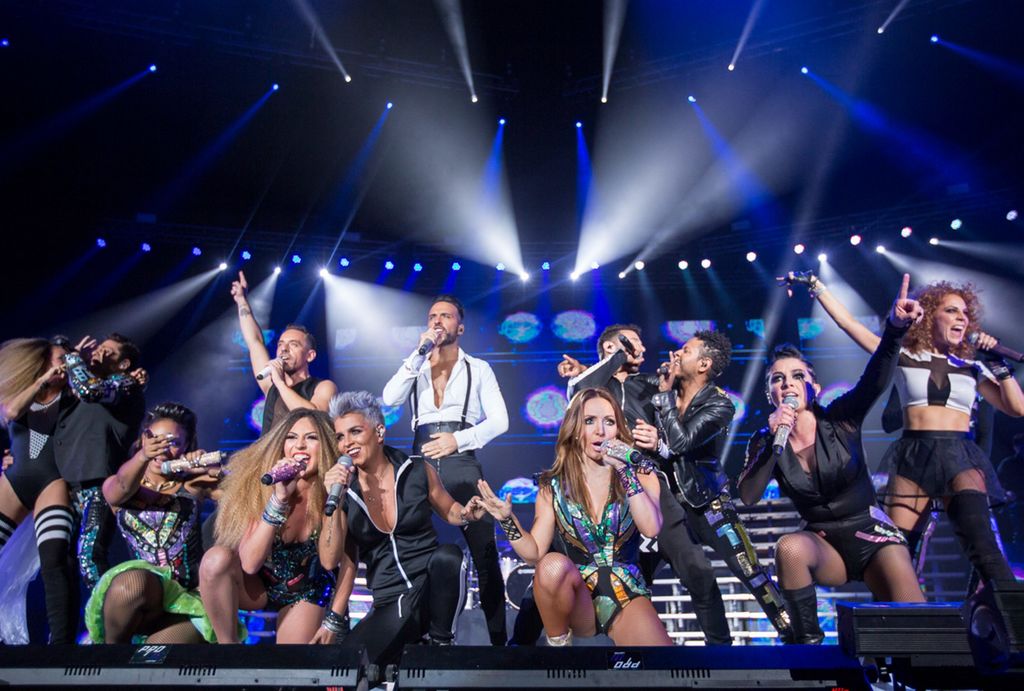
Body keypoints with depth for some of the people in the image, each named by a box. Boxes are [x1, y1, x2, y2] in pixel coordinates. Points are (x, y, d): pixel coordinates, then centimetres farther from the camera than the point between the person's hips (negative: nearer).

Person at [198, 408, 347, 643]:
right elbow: (249, 563, -28)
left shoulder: (333, 488, -19)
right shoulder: (260, 483, -20)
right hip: (256, 584, 0)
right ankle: (227, 642, -9)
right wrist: (279, 498, -39)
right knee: (216, 558, -28)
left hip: (305, 593, 0)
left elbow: (329, 562, -26)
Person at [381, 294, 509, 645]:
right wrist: (421, 352, -8)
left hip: (462, 466, -2)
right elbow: (390, 399, -4)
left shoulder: (478, 368, 10)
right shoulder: (415, 367, 16)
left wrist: (458, 440, -14)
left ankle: (498, 635, 7)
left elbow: (499, 420, 0)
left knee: (484, 554, -3)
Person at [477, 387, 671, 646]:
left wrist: (625, 471, -20)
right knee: (553, 565, -32)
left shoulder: (639, 476, 2)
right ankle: (558, 641, -8)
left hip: (626, 594, -1)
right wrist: (508, 520, -17)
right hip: (576, 598, 2)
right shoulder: (553, 486, 2)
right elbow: (535, 553, 0)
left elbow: (651, 528, -16)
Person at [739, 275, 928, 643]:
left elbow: (876, 379, -29)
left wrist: (895, 327, -48)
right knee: (789, 547, -33)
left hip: (870, 532, -1)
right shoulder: (764, 441, -6)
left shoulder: (839, 420, -10)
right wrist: (774, 442, -28)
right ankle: (808, 640, -16)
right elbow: (747, 498, -19)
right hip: (823, 541, 1)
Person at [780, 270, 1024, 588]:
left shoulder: (972, 367, 15)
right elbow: (847, 322, 6)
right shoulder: (904, 357, 8)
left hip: (960, 457, 1)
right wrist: (814, 283, 6)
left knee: (981, 544, -23)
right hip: (914, 455, -1)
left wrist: (998, 363, 4)